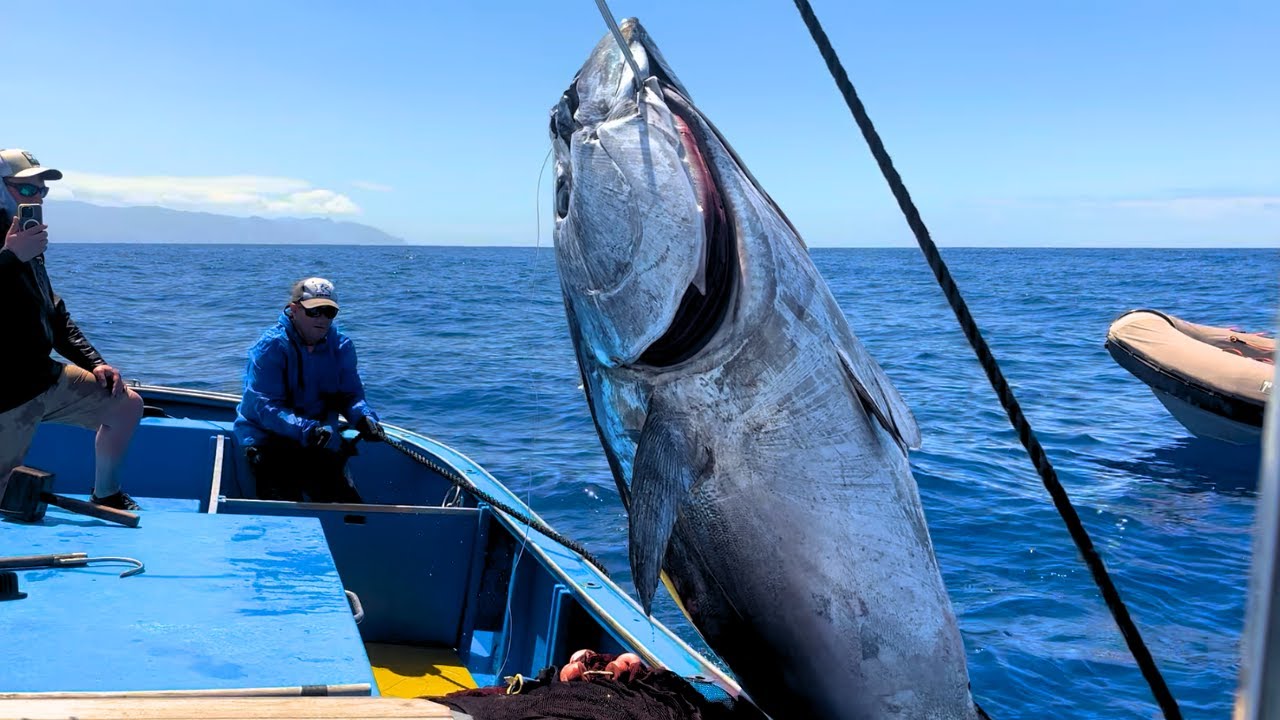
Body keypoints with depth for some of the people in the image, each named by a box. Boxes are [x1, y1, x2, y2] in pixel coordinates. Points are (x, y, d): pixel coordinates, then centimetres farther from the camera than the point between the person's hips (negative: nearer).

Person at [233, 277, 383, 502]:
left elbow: (350, 395, 2)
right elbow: (265, 407, -22)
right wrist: (307, 430, -36)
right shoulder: (270, 346, -15)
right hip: (267, 439, -4)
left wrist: (364, 417, -22)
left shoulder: (341, 346, 1)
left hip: (321, 444, 4)